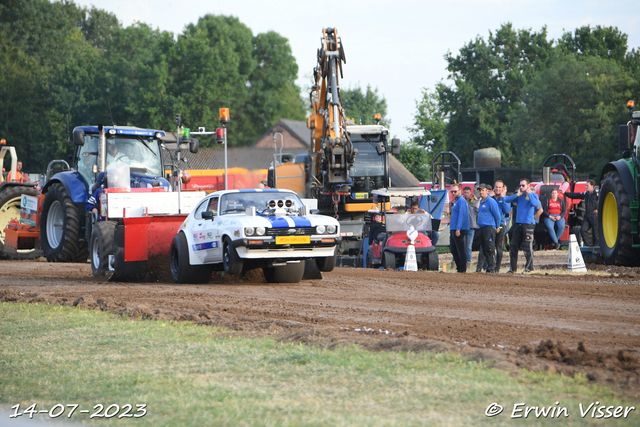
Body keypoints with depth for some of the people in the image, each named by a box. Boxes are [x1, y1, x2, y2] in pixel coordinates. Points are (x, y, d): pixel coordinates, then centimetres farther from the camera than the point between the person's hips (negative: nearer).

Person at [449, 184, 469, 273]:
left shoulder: (461, 201, -12)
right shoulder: (456, 201, 20)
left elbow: (461, 215, -20)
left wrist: (458, 229, -25)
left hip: (459, 230, -10)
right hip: (453, 229, 10)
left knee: (461, 249, -6)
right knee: (453, 249, 12)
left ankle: (462, 269, -4)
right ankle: (459, 266, 19)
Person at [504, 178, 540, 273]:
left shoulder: (533, 195, 0)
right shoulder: (519, 196, 15)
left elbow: (535, 203, -21)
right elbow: (507, 200, 8)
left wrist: (529, 193, -12)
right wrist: (517, 195, -2)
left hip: (528, 224, -6)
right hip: (518, 224, 6)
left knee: (528, 247, -8)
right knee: (513, 246, 5)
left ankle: (529, 267, -1)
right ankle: (513, 267, 12)